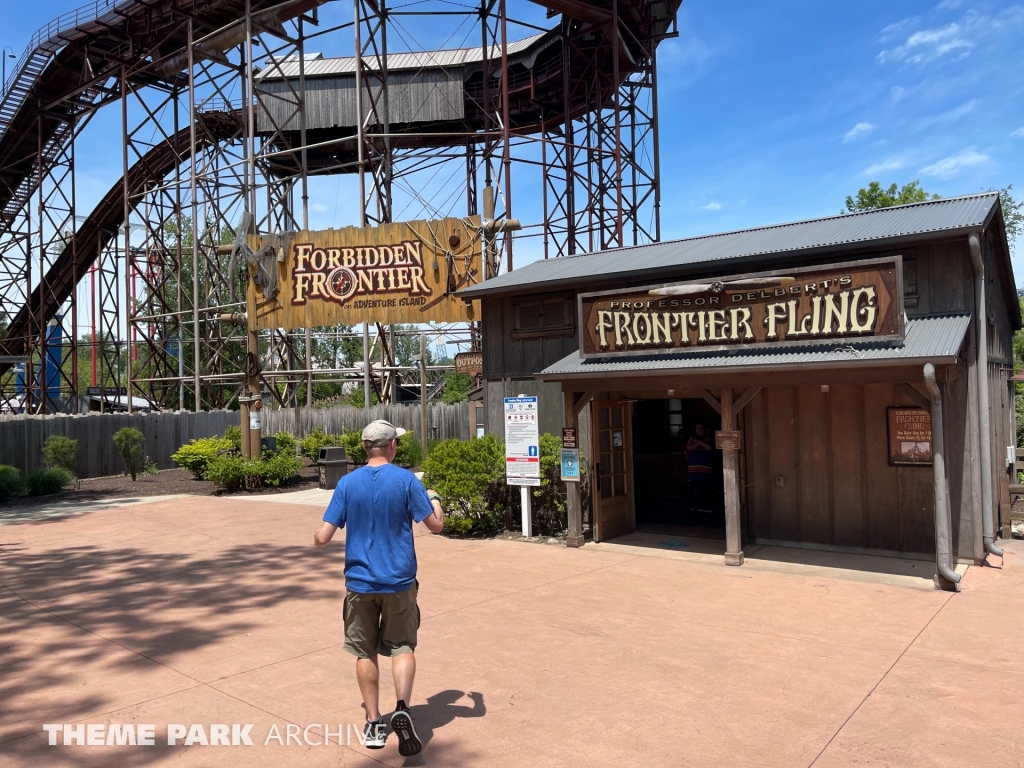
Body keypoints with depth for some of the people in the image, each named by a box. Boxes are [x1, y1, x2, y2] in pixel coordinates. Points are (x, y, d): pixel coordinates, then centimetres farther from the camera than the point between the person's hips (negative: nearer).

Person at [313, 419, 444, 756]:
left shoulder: (347, 483, -5)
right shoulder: (406, 479, -9)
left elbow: (323, 538, -6)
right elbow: (435, 525, -6)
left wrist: (317, 537, 18)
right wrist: (435, 500, 15)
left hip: (359, 582, 1)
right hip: (399, 581, -1)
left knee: (365, 652, 15)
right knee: (402, 646, 13)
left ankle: (374, 724, 21)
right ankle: (402, 708, -8)